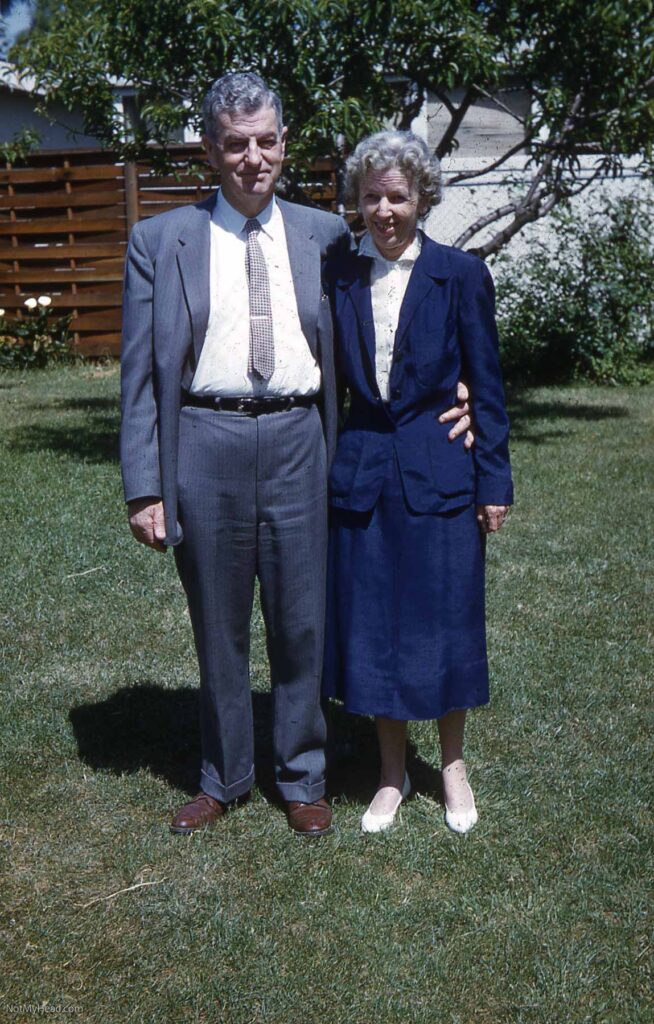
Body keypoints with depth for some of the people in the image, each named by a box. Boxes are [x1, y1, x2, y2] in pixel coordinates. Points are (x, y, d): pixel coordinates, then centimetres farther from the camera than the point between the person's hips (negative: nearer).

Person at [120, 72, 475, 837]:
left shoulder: (324, 236, 7)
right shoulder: (159, 242, 2)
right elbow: (141, 375, 0)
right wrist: (143, 487, -5)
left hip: (297, 442, 1)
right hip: (206, 444, -1)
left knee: (302, 623, 9)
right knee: (217, 628, 12)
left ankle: (302, 779, 29)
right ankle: (223, 779, 32)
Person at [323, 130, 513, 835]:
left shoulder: (460, 274, -3)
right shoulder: (338, 277, 4)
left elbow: (485, 384, -1)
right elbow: (329, 380, 9)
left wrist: (494, 482, -4)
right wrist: (319, 468, 5)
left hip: (441, 472, -2)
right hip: (361, 472, 3)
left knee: (444, 623, 7)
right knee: (370, 627, 8)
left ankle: (453, 766, 28)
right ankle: (392, 774, 26)